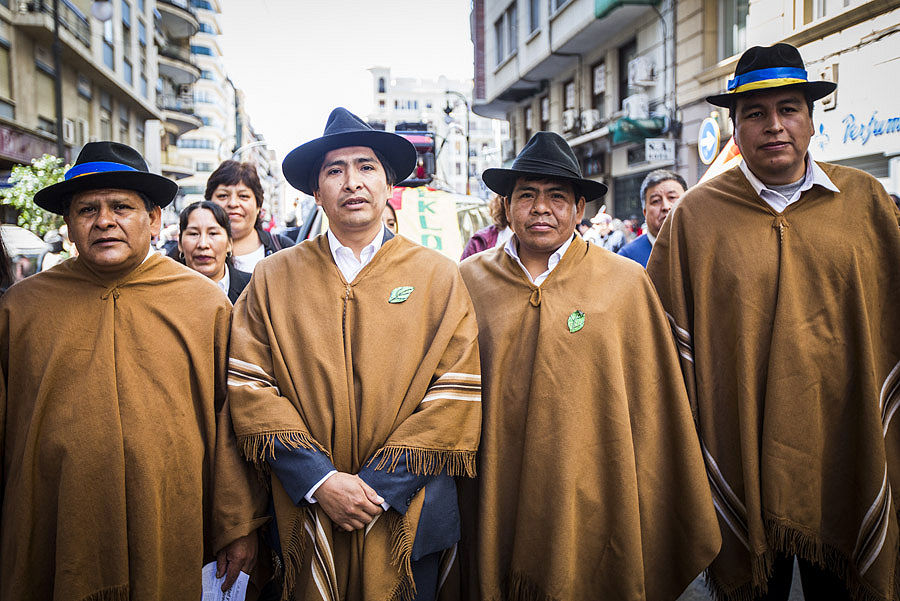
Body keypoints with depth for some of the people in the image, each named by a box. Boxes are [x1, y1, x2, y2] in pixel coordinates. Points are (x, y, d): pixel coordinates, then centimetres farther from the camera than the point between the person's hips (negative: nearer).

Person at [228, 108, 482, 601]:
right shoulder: (274, 277, 2)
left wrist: (380, 485, -13)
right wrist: (319, 481, -14)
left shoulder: (439, 277, -1)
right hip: (304, 515, 1)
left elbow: (457, 394, -7)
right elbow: (249, 387, -4)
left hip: (408, 519, 0)